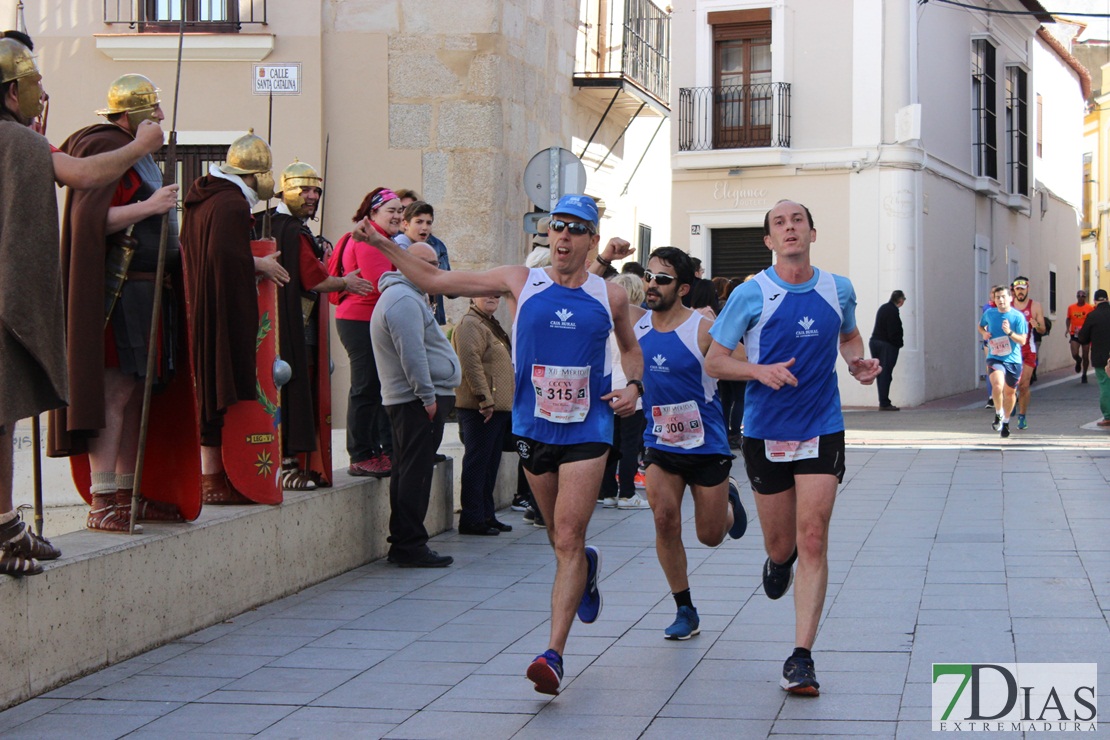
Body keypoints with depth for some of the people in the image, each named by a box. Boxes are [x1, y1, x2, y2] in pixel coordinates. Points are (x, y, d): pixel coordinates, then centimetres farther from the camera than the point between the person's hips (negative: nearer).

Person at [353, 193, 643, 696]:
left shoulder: (610, 296, 2)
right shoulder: (520, 281, 1)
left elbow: (630, 347, 21)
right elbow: (435, 281, 5)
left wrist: (634, 385, 2)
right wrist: (383, 245, -1)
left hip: (587, 430, -2)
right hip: (534, 426, 2)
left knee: (568, 540, -12)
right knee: (560, 538, 14)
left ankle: (554, 653, -15)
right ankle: (585, 569, 51)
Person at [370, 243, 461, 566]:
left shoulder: (405, 296, 22)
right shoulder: (404, 300, -14)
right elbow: (412, 353, -22)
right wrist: (428, 395, -20)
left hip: (408, 401, 11)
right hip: (419, 402, -11)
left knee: (408, 472, 13)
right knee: (416, 473, -9)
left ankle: (403, 545, 18)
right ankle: (411, 546, -8)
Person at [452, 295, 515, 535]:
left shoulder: (490, 325, 23)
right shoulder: (469, 324, -11)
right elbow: (471, 362, -22)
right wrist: (485, 400, -25)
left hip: (497, 407, 10)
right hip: (481, 409, -10)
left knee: (490, 464, 13)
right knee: (477, 462, -7)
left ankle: (486, 515, 20)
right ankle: (471, 520, -5)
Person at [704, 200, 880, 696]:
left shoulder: (838, 290, 3)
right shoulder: (750, 295, -7)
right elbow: (713, 361, -3)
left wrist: (859, 363, 2)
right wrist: (760, 371, -21)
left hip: (822, 431, 1)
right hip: (765, 433, -1)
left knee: (813, 541, -10)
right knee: (781, 545, 10)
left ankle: (801, 659, -7)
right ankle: (779, 561, 50)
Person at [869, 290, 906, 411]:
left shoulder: (883, 308, 13)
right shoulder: (893, 311, -16)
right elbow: (894, 332, -20)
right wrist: (898, 344, -6)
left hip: (875, 342, 9)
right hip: (887, 344, -9)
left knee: (881, 373, 11)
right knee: (886, 374, -6)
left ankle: (883, 402, 15)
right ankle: (884, 403, -6)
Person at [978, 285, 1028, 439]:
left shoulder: (1018, 316, -6)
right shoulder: (989, 313, 1)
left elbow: (1022, 341, -8)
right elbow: (981, 326, 23)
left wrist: (1009, 332, -25)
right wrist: (984, 333, 1)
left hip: (1013, 359, 0)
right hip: (995, 358, 0)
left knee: (1009, 392, 11)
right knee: (997, 385, -26)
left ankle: (1006, 421, 34)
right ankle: (998, 414, -1)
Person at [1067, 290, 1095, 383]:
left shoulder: (1090, 308, -5)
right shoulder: (1071, 307, 2)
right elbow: (1068, 319, 15)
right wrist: (1067, 328, -1)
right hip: (1075, 335, 1)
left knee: (1085, 356, 5)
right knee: (1074, 354, -12)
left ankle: (1084, 375, 22)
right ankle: (1078, 361, 26)